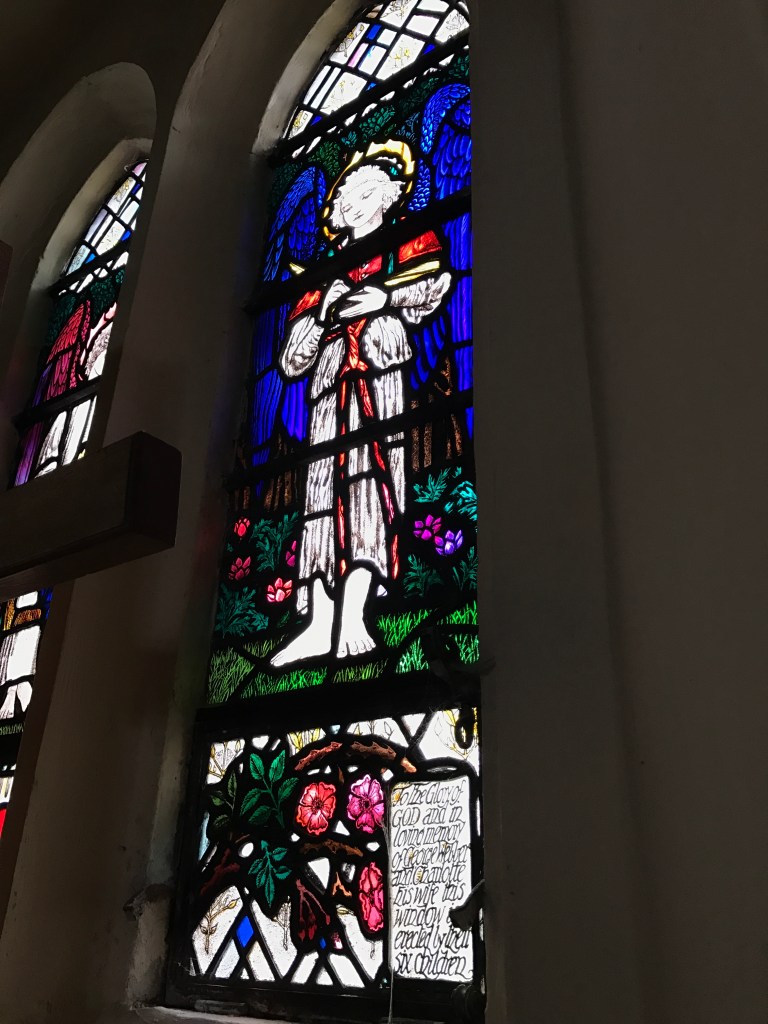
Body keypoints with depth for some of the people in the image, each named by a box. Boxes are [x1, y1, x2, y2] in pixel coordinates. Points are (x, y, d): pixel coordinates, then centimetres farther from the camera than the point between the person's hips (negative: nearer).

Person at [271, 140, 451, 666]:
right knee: (326, 484, -11)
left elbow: (435, 283, 1)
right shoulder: (326, 273, 30)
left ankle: (352, 617, -31)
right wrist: (322, 310, 4)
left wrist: (383, 296, -5)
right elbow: (291, 360, 19)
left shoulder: (409, 238, 24)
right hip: (332, 376, 4)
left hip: (380, 363, -4)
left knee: (369, 471, -22)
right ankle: (321, 624, -18)